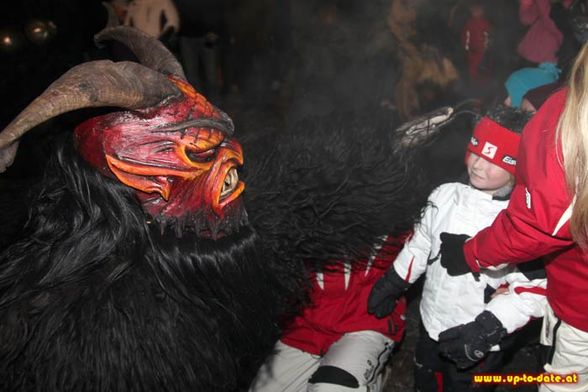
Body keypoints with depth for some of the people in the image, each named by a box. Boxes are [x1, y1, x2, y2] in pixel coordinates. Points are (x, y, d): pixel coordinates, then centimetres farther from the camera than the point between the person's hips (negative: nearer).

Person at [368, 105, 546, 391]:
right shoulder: (446, 195, -6)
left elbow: (532, 291, -22)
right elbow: (420, 242, 8)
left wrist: (487, 329, -29)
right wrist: (392, 283, 11)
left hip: (477, 346, -5)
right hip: (430, 327, 6)